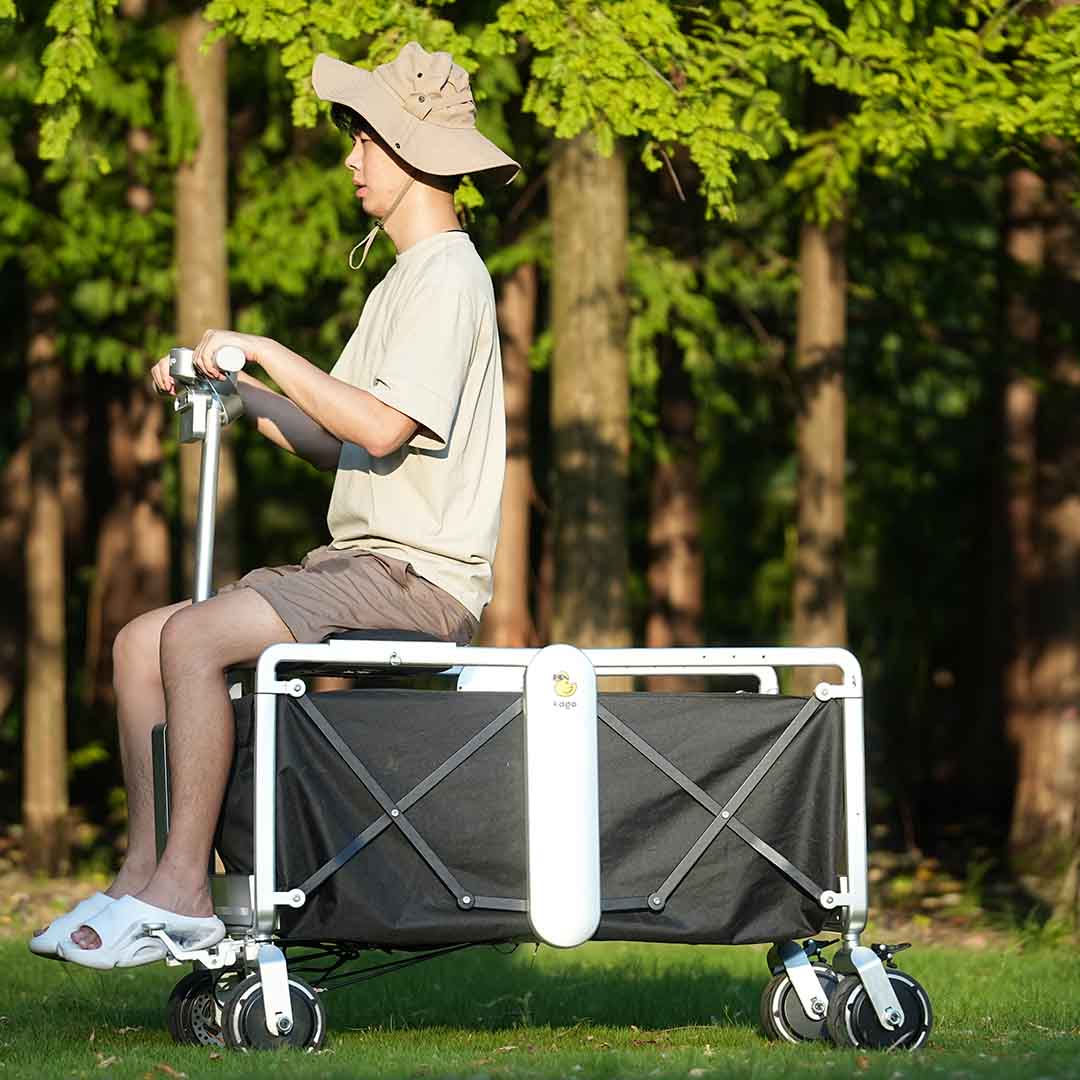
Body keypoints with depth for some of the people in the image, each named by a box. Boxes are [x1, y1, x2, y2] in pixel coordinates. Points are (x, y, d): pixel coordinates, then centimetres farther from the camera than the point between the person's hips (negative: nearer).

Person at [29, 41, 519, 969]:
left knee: (195, 638, -26)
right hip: (361, 563, 10)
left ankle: (183, 887, -24)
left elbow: (381, 428, -23)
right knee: (140, 642, 1)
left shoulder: (450, 278, -10)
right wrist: (235, 392, 11)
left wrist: (267, 353, -14)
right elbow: (337, 442, 22)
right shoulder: (403, 281, 23)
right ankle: (144, 874, -3)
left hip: (419, 578, -10)